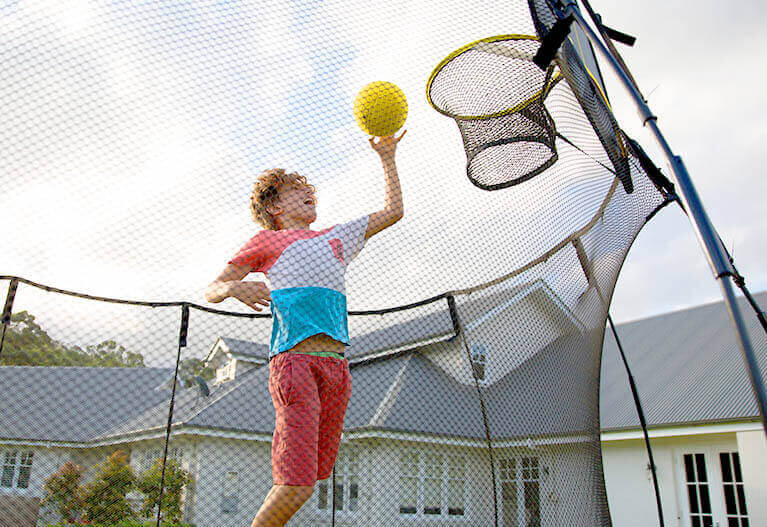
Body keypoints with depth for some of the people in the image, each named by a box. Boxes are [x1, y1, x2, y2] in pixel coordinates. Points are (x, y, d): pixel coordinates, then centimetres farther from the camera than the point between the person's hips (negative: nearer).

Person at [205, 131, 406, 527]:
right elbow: (211, 290, 13)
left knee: (309, 478, 2)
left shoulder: (337, 238, 29)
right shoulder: (267, 241, 15)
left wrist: (387, 157, 33)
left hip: (336, 364, 5)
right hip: (294, 359, -5)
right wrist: (234, 288, -10)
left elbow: (393, 211, 34)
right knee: (297, 485, -15)